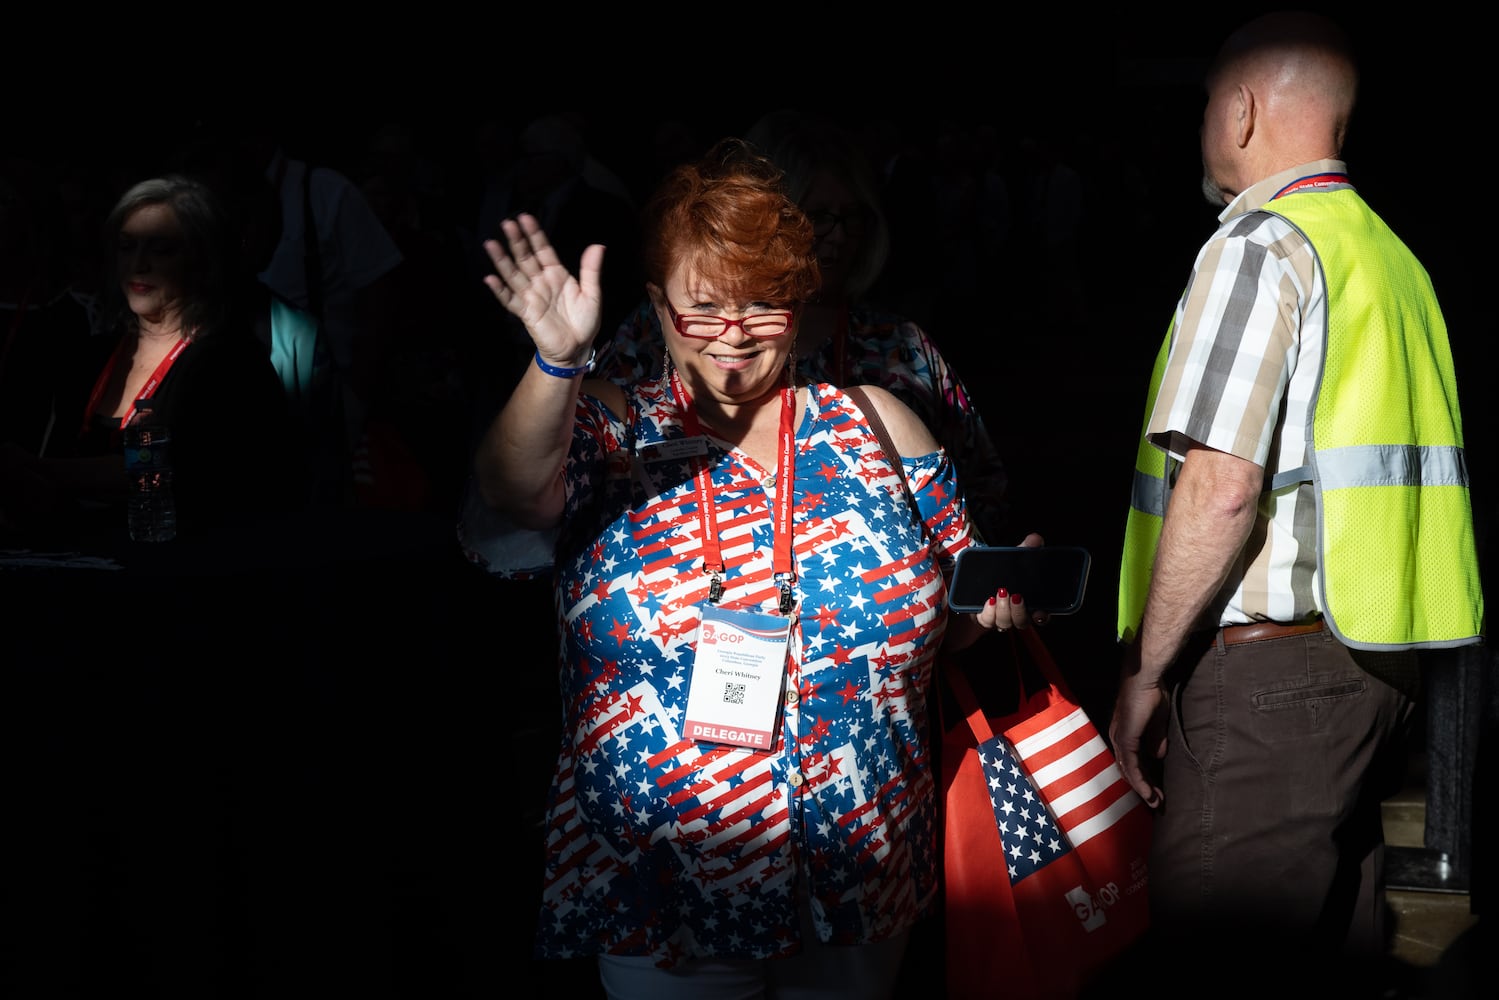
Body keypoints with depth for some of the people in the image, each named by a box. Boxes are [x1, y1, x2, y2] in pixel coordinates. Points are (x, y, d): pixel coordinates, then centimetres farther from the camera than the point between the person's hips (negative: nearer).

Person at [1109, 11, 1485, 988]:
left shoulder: (1259, 245, -10)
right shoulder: (1392, 256, 18)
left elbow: (1221, 485, -19)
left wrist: (1147, 670, -11)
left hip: (1264, 664, -9)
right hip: (1375, 666, 9)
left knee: (1220, 959, -7)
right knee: (1339, 951, 15)